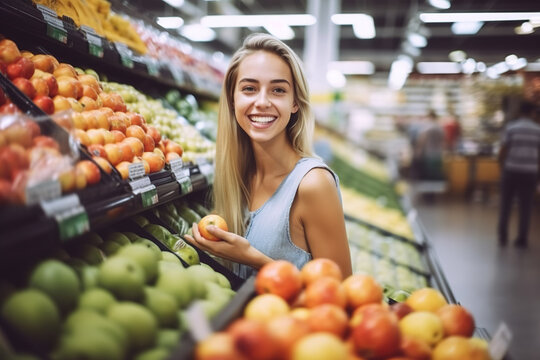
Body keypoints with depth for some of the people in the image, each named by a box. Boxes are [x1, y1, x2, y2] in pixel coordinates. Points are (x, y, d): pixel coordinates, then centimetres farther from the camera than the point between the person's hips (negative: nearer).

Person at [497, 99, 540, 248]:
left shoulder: (511, 128, -1)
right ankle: (522, 239, 8)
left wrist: (502, 167, 8)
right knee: (525, 207, 7)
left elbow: (502, 151, -5)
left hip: (511, 170, 0)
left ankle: (502, 237, 10)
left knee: (505, 205, 10)